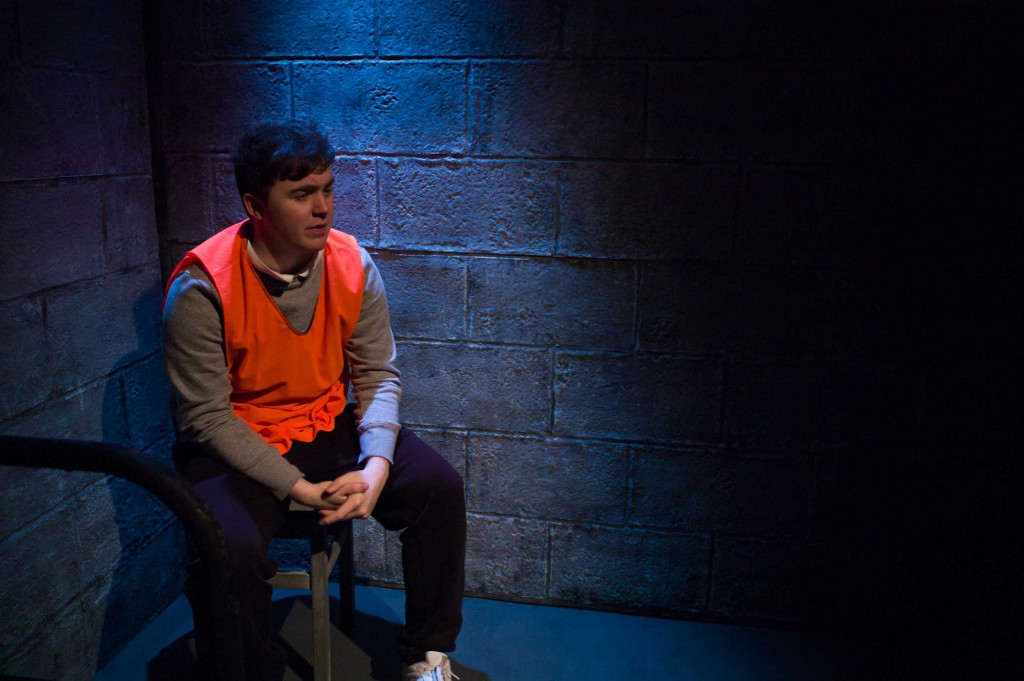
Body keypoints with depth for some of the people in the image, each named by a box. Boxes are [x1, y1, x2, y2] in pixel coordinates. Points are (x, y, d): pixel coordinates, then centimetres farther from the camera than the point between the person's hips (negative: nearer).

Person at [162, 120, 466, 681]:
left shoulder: (353, 265, -8)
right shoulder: (201, 288, -20)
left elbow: (378, 376, -3)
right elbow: (207, 417, -17)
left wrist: (376, 464, -20)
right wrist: (298, 488, -24)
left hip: (330, 426, 4)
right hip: (235, 445, -4)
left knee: (439, 487, -13)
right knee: (227, 548, -31)